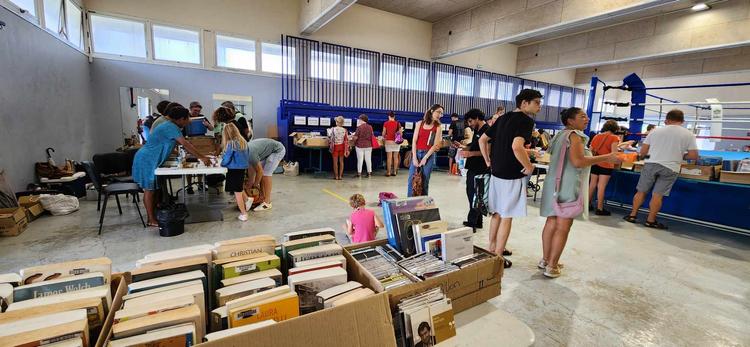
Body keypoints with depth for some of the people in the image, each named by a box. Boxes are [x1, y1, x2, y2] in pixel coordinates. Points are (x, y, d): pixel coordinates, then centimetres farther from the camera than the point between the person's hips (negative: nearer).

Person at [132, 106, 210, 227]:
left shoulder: (169, 125, 12)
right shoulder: (171, 127, -20)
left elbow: (184, 144, 12)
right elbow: (185, 144, -26)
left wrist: (201, 156, 7)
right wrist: (201, 157, -24)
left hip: (151, 160, 10)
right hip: (146, 160, -10)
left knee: (154, 188, 12)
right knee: (149, 189, -4)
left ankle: (153, 215, 20)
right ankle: (151, 220, 2)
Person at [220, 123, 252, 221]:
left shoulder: (231, 143, -15)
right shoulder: (243, 142, 5)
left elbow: (226, 158, -10)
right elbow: (247, 156, 14)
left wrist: (222, 163, 9)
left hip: (234, 170, -7)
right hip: (243, 168, 7)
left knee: (237, 192, 3)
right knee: (240, 189, 26)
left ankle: (243, 214, 9)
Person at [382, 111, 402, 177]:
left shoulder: (386, 123, -4)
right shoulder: (398, 123, 2)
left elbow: (384, 133, 1)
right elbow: (400, 133, 3)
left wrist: (384, 137, 22)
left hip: (389, 141, -2)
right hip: (396, 141, 2)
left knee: (389, 157, 1)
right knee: (395, 157, 7)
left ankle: (388, 172, 3)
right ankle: (394, 171, 11)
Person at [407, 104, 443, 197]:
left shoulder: (438, 127, 2)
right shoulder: (420, 123, 5)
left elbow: (436, 145, -4)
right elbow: (414, 141, 1)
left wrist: (425, 158, -11)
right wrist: (414, 157, -8)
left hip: (429, 155, -1)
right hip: (416, 153, 1)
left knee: (424, 182, 3)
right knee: (411, 180, 0)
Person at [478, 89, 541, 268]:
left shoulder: (503, 118, 12)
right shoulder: (526, 120, -13)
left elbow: (482, 140, 14)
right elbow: (516, 146, -30)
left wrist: (488, 161, 15)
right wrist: (529, 167, -16)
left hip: (496, 173, 8)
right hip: (512, 175, -8)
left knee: (497, 213, 18)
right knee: (506, 217, 3)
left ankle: (492, 249, 31)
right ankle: (498, 258, 13)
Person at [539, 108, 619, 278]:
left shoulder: (560, 134, 16)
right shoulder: (574, 135, -11)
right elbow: (578, 161, -24)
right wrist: (606, 157, -17)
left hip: (554, 184, 9)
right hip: (567, 185, -9)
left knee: (552, 223, 14)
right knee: (563, 227, -2)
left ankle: (545, 260, 23)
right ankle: (552, 267, 4)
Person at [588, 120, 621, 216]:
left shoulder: (597, 136, 11)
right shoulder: (614, 138, -6)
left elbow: (591, 150, 15)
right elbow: (613, 153, -14)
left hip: (595, 163, 5)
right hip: (606, 165, -5)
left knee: (592, 185, 12)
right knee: (601, 186, -4)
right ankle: (599, 209, 1)